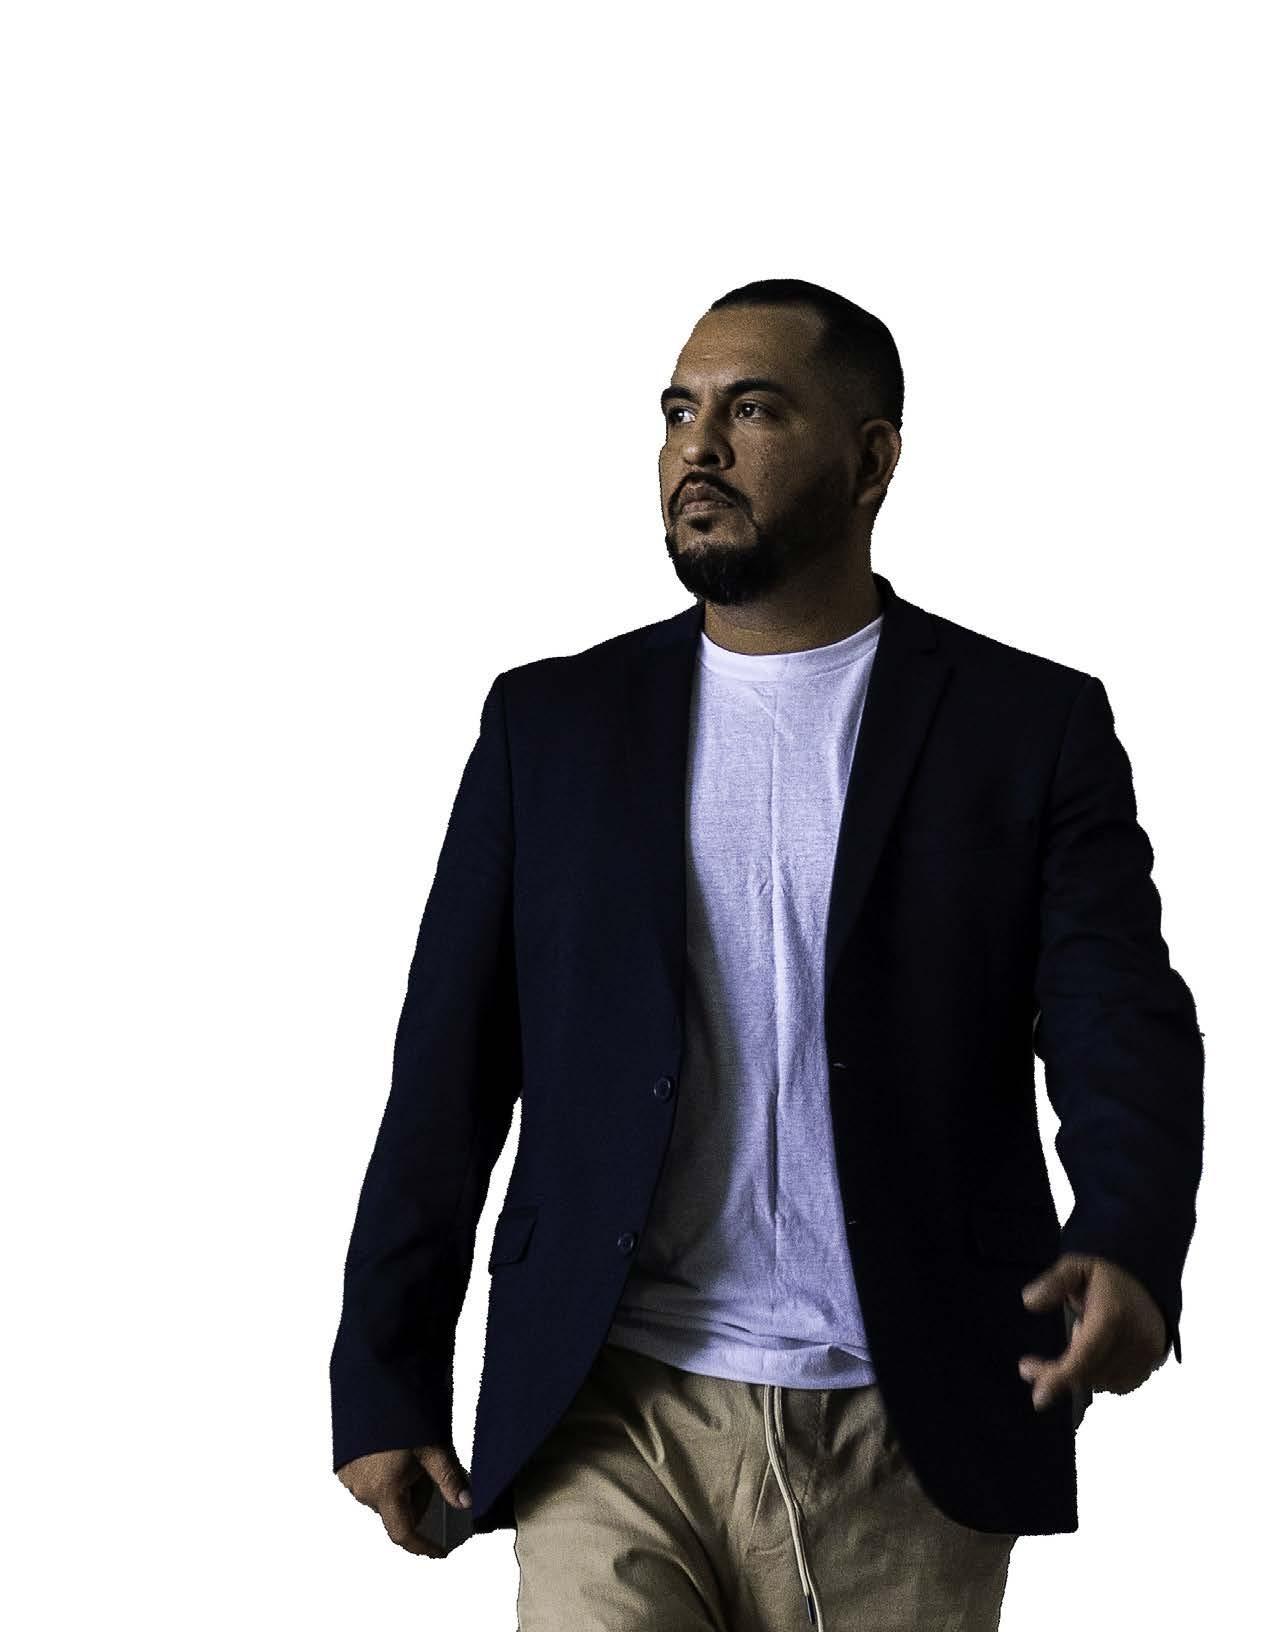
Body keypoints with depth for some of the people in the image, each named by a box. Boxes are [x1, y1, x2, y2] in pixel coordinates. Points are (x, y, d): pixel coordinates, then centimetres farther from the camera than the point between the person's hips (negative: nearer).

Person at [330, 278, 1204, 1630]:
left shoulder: (1034, 726, 3)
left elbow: (1123, 1036, -7)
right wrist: (384, 1381, 4)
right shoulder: (549, 723, 9)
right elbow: (447, 1073, 9)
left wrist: (1126, 1251, -28)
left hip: (906, 1449, 0)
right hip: (613, 1427, 1)